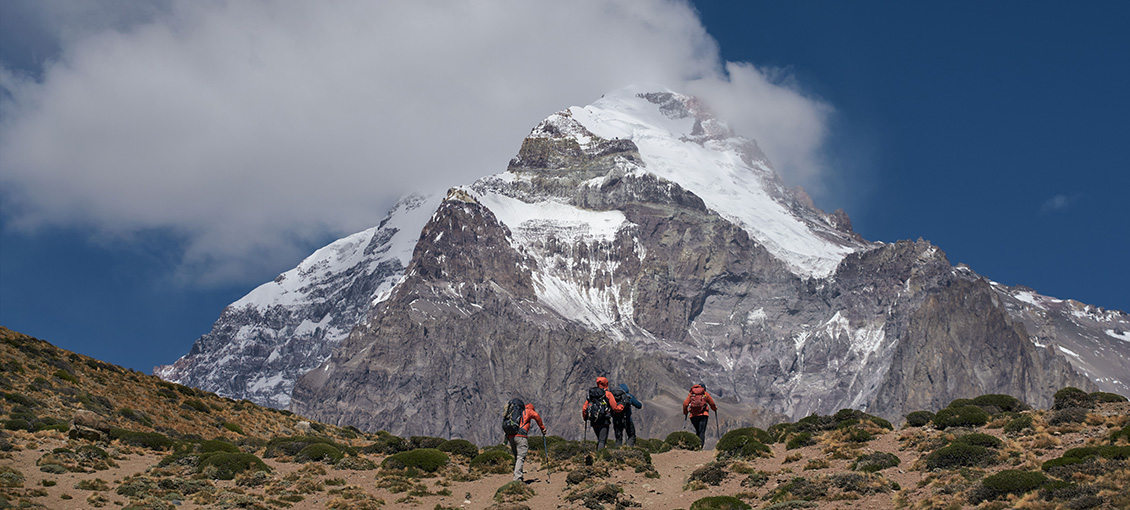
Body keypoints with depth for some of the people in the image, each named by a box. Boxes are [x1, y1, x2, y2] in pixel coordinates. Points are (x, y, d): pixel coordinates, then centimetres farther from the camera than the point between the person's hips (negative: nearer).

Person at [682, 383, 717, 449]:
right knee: (702, 432, -7)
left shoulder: (691, 394, 15)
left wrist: (685, 413, 19)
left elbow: (685, 404, 6)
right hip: (703, 415, -2)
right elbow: (712, 404, 19)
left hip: (693, 416, 2)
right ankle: (701, 445, -25)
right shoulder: (706, 394, 12)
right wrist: (715, 409, 40)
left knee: (697, 431, 17)